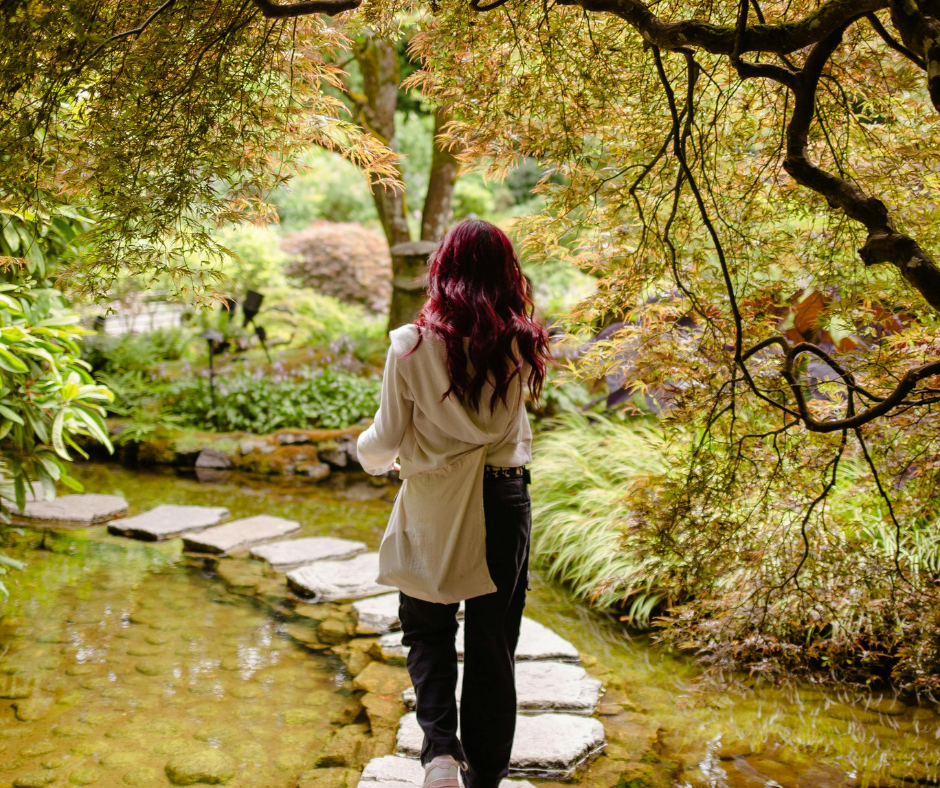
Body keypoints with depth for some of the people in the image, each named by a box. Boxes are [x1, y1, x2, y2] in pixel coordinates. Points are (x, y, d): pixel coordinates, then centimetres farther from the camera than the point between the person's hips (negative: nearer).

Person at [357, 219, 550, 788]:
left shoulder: (413, 346, -12)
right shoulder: (520, 346, -7)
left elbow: (387, 437, -4)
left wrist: (372, 455, 19)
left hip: (433, 508, -1)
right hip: (502, 504, 2)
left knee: (428, 633, 18)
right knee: (493, 643, 13)